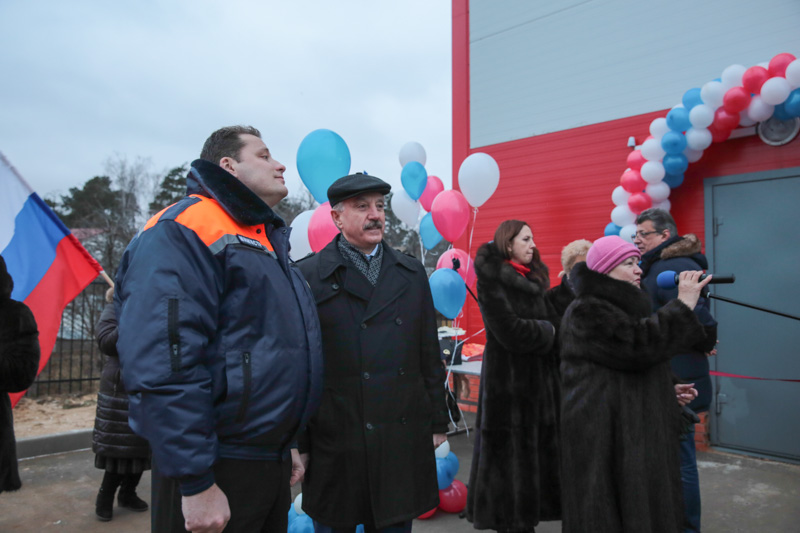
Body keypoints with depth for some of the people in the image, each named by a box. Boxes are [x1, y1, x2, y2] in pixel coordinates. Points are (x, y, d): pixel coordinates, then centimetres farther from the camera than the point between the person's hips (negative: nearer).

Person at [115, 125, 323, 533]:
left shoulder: (266, 240, 15)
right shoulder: (182, 231, -14)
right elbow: (162, 367, -23)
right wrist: (195, 483, -23)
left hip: (271, 463, 9)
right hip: (217, 469, -9)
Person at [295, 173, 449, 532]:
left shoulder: (413, 275, 9)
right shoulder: (308, 277, -4)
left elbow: (429, 355, 11)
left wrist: (437, 422, 11)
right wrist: (297, 441, -2)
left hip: (403, 439, 3)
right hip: (334, 444, -3)